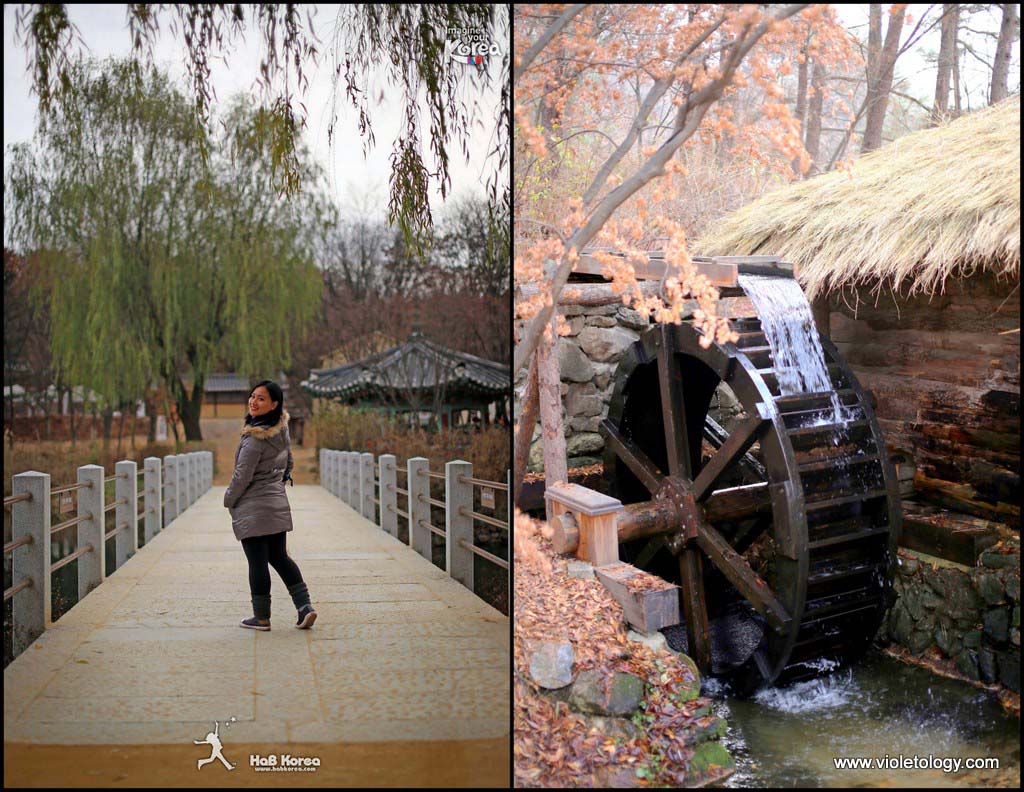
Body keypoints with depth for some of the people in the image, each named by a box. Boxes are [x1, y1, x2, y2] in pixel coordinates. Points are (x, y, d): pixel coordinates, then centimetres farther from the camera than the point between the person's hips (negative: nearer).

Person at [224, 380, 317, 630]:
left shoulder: (255, 437, -20)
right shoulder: (281, 428, 5)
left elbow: (242, 475, -16)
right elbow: (288, 461, 20)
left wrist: (229, 499, -1)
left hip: (252, 508, -8)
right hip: (278, 503, 8)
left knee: (257, 562, 2)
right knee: (279, 557, 16)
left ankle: (261, 617, 12)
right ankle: (305, 606, 9)